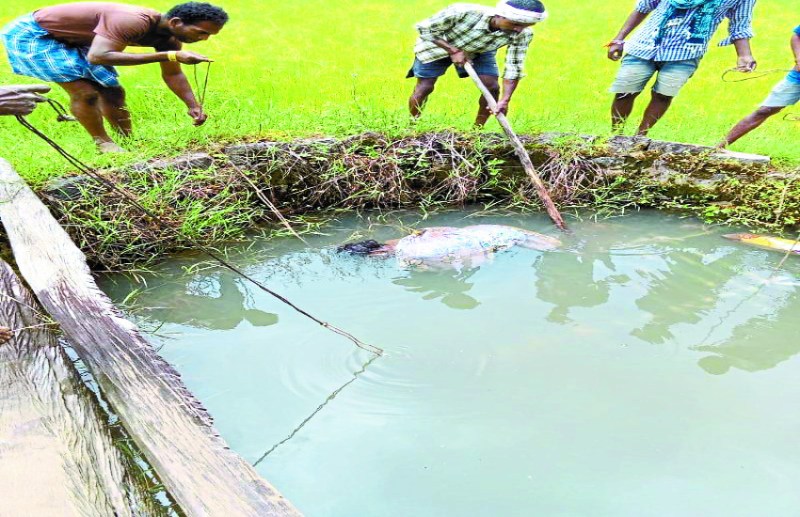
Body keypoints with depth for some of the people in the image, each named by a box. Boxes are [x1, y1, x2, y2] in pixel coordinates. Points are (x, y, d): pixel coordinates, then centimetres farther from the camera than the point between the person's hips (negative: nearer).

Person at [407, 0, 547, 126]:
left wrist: (505, 100, -33)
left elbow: (514, 67, -23)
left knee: (492, 87, -10)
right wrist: (454, 51, -31)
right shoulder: (464, 12, -40)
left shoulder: (522, 34, -31)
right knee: (425, 87, -5)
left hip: (479, 52, 3)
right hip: (437, 45, -3)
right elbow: (426, 29, -26)